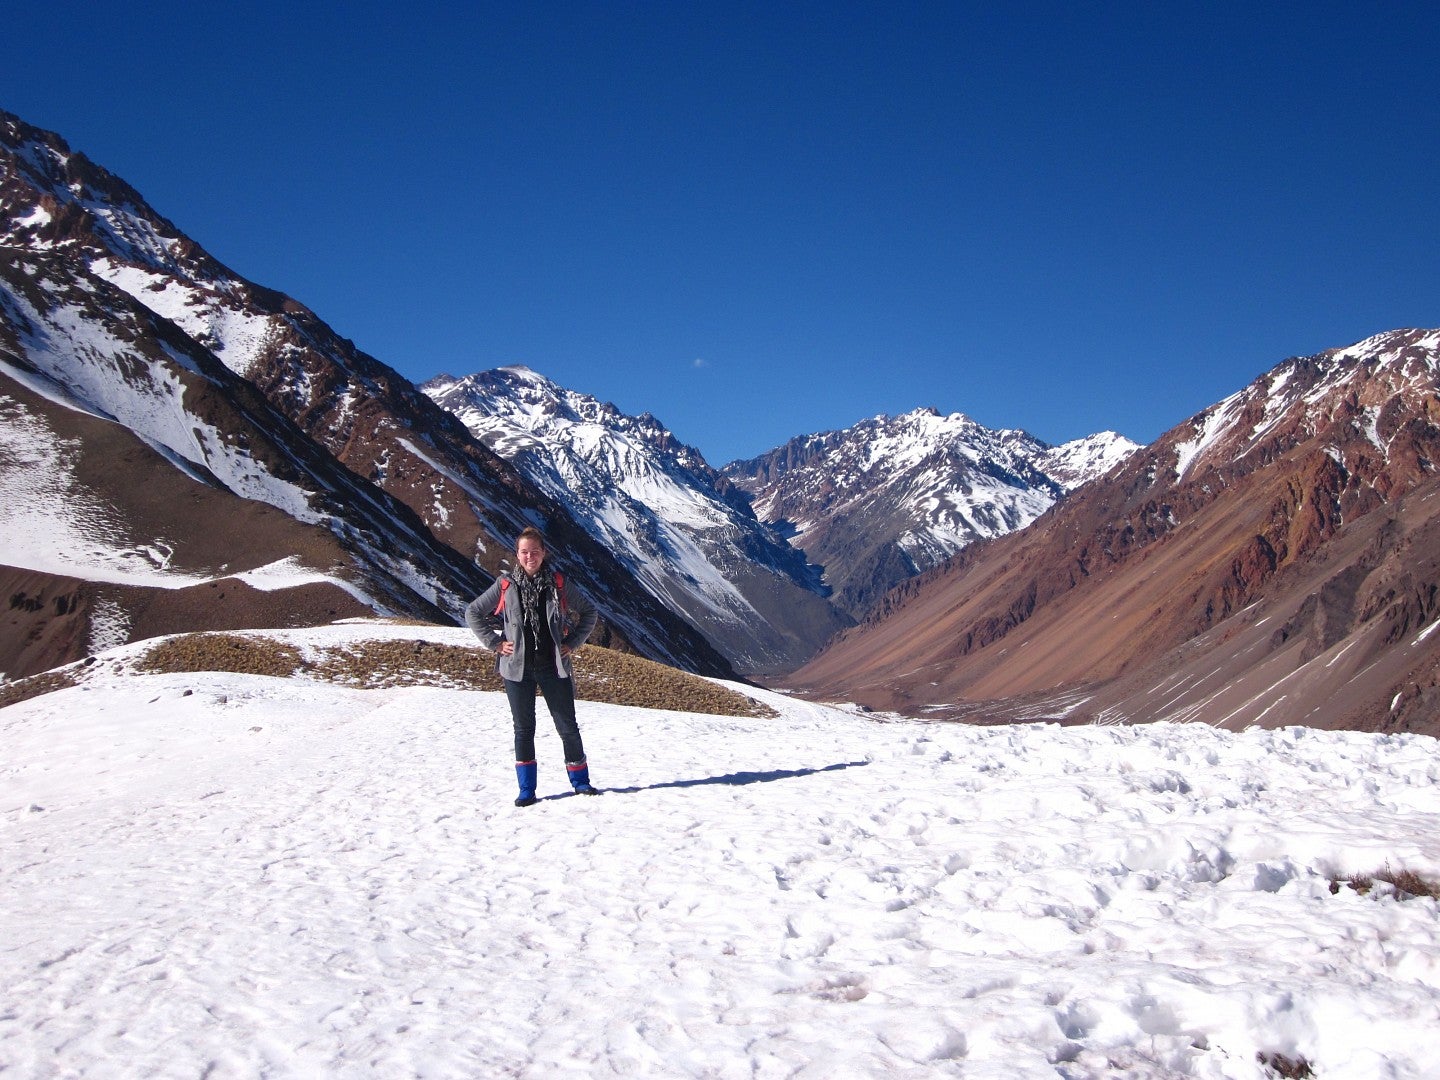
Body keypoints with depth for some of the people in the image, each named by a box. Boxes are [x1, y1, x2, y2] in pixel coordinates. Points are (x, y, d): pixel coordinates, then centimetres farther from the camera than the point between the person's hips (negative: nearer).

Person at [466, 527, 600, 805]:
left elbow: (588, 611, 11)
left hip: (554, 666, 0)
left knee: (568, 726, 4)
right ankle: (527, 789, 14)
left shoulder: (558, 584, 0)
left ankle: (580, 781, 19)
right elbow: (473, 613, 7)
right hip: (517, 667, 0)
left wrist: (573, 642, 3)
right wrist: (494, 643, 0)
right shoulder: (505, 585, -1)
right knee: (523, 728, 7)